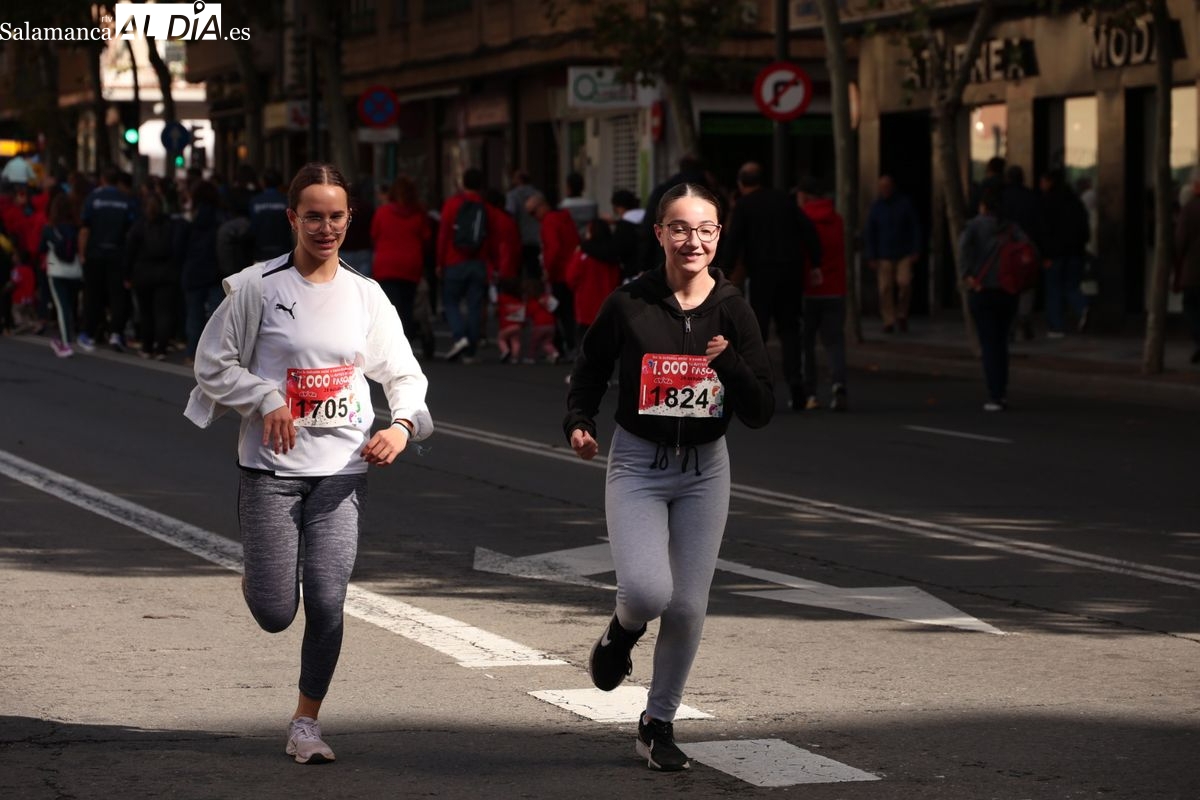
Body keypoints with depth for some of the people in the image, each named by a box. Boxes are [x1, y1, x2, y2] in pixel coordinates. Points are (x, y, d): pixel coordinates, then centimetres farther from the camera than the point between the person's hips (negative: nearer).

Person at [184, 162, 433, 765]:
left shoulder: (366, 295, 5)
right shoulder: (256, 287, -4)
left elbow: (404, 373, 12)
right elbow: (213, 367, 0)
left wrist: (403, 426, -7)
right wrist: (266, 398, -15)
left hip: (342, 469, 2)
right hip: (271, 467, -2)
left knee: (327, 603, -6)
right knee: (276, 613, -1)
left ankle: (306, 722, 12)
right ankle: (258, 576, 36)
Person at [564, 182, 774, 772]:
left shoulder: (732, 312, -5)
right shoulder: (629, 304, -9)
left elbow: (761, 413, -6)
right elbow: (589, 371, 7)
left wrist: (730, 364, -22)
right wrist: (579, 423, -11)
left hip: (705, 469, 2)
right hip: (638, 465, -2)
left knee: (688, 607, 5)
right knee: (647, 591, -21)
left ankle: (659, 723, 25)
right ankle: (623, 631, 18)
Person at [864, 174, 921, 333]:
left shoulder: (905, 204, 3)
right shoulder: (875, 207, 6)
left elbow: (915, 228, 6)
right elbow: (869, 234, 9)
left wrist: (916, 250, -1)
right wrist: (871, 257, 2)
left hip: (904, 254, -1)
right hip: (884, 256, 1)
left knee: (904, 283, -16)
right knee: (885, 288, -6)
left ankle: (901, 315, 5)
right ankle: (889, 321, 0)